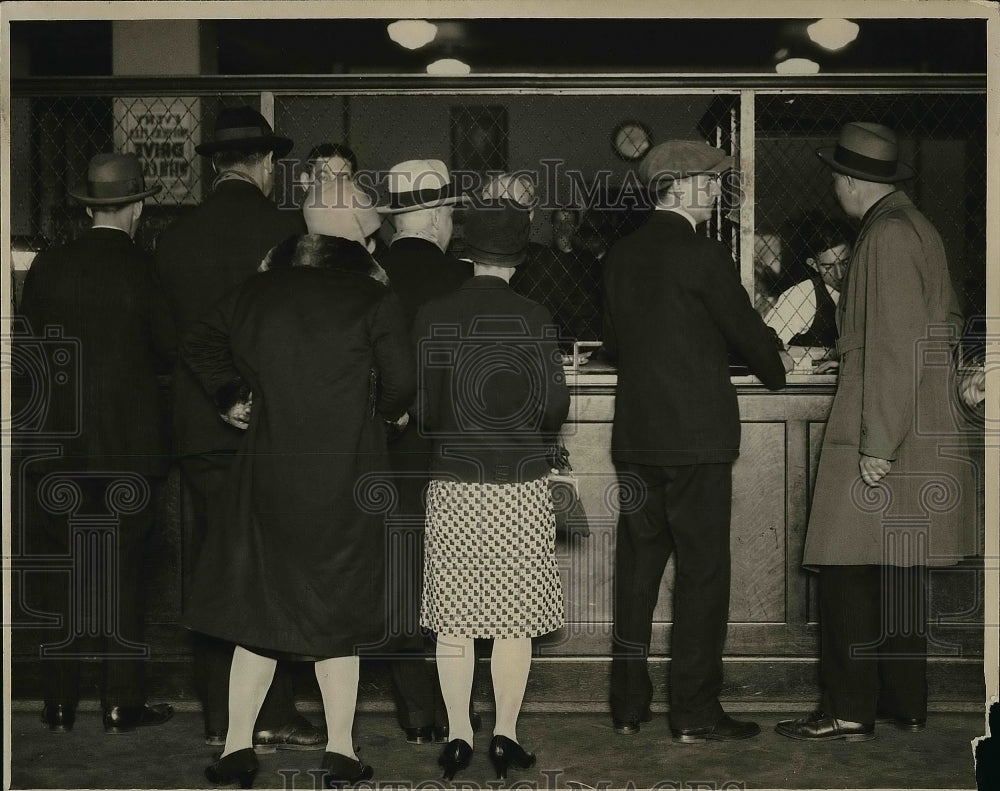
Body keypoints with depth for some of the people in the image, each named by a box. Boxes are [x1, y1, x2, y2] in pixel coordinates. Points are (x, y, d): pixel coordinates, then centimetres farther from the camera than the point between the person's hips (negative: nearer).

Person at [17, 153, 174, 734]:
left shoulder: (47, 267, -1)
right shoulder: (144, 269, -10)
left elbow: (32, 342, 6)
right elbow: (171, 343, -2)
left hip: (59, 444, 3)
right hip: (128, 443, -2)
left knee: (62, 576, 10)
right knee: (125, 575, 6)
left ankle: (60, 703, 16)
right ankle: (124, 703, 11)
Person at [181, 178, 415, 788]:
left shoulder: (258, 293, 4)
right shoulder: (373, 299, -9)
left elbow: (200, 345, 15)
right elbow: (401, 383, -10)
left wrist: (230, 398, 21)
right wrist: (383, 413, 9)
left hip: (268, 474, 3)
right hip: (346, 477, -3)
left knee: (259, 606, 12)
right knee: (338, 610, 8)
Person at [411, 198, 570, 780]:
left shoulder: (433, 316, -2)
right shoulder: (535, 319, -5)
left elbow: (420, 408, -3)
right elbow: (556, 408, -4)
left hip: (454, 485, 1)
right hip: (522, 484, -1)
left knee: (454, 618, 8)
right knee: (514, 618, 7)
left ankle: (459, 736, 12)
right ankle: (506, 735, 11)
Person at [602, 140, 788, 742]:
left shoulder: (622, 255, 9)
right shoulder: (702, 253, -11)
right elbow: (745, 327, -3)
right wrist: (776, 372, 16)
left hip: (634, 435, 7)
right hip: (696, 435, -6)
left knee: (638, 566, 12)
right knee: (702, 570, 1)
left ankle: (628, 704, 18)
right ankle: (695, 711, 5)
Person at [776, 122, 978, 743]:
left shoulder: (887, 235, -14)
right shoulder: (919, 227, 15)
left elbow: (896, 347, -19)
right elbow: (947, 323, 20)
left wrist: (878, 445, -19)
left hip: (877, 434, -10)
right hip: (920, 431, 10)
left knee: (850, 573, -5)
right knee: (898, 571, 13)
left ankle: (850, 712, 1)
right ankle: (906, 703, 21)